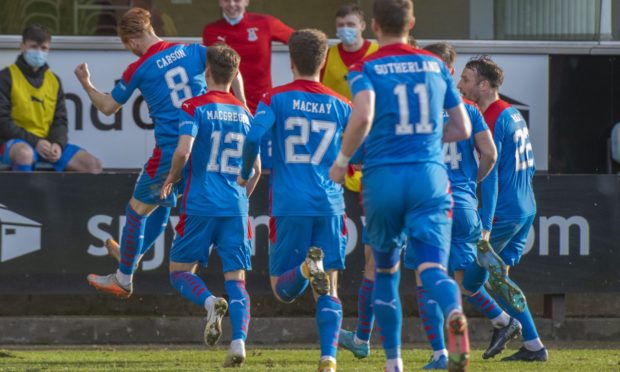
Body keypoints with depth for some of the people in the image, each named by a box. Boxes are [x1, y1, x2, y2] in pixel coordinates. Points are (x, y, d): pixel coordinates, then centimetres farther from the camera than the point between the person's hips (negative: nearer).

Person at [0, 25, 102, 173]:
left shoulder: (54, 81, 14)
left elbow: (60, 121, 13)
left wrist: (58, 144, -11)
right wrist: (35, 142, -20)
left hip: (47, 143, 6)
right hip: (15, 142, -6)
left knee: (94, 165, -9)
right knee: (24, 153, -42)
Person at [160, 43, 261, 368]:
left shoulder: (194, 108, -3)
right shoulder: (246, 114, 11)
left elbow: (183, 150, -17)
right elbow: (256, 169, 14)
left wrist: (171, 179, 2)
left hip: (200, 206, -3)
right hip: (236, 208, 3)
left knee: (180, 270, 9)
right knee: (236, 278, 3)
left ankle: (209, 302, -22)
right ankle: (239, 341, -16)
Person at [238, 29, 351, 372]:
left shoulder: (276, 99, 2)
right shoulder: (341, 106, 8)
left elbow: (253, 137, -13)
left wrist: (245, 175, 5)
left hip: (289, 206, -2)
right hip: (330, 206, 2)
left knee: (283, 289, 7)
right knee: (328, 290, 4)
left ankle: (307, 268, -27)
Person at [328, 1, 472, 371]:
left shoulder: (365, 69, 0)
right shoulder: (436, 65, 11)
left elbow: (363, 115, -19)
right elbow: (462, 128, 14)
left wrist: (342, 160, -5)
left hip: (383, 177, -1)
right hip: (430, 175, 1)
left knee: (385, 271, 18)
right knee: (432, 267, -9)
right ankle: (454, 312, -43)